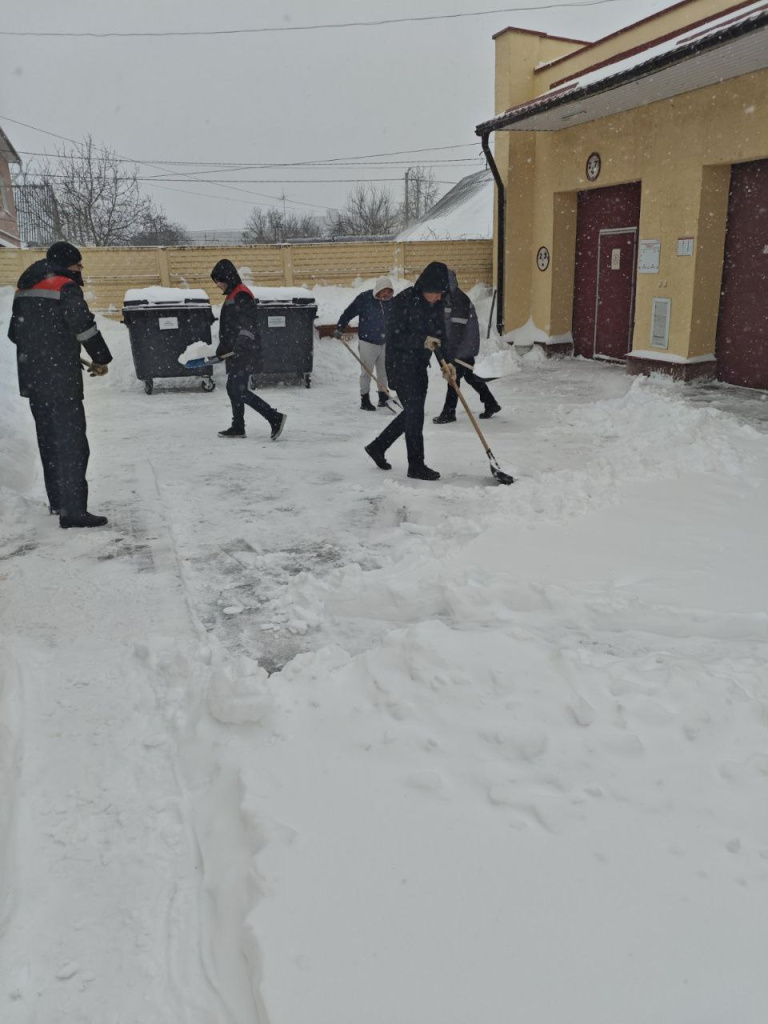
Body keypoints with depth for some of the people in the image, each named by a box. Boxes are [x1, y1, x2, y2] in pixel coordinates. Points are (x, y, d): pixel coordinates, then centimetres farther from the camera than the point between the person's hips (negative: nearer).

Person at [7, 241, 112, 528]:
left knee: (48, 439, 17)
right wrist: (101, 360, -1)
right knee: (71, 441, -10)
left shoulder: (24, 288, 17)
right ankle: (73, 511, -15)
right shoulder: (66, 287, -9)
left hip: (31, 378, 9)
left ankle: (58, 501, 26)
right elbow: (85, 327, -14)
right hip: (61, 378, -9)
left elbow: (14, 331, 22)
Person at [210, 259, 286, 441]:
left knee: (239, 391, -13)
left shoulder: (242, 295, -14)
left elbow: (247, 327, -22)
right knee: (233, 388, 13)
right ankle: (238, 427, 21)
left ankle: (275, 418, -12)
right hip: (235, 351, 10)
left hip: (244, 352, -10)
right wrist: (222, 349, 28)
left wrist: (239, 348, -29)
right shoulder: (231, 295, 18)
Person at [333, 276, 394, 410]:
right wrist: (339, 328, -18)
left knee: (383, 372, 13)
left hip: (385, 342, 5)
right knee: (367, 372, -1)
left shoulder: (391, 301, 2)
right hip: (368, 342, -5)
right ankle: (364, 400, 7)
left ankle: (383, 397, 26)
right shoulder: (364, 298, -14)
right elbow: (348, 313, -12)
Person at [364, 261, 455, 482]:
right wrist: (422, 341, -31)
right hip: (400, 365, -8)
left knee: (413, 412, 13)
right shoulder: (404, 301, -17)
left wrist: (447, 362, -7)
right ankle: (416, 466, 1)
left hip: (419, 366, 8)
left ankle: (377, 447, 28)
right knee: (414, 412, -8)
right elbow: (394, 337, -19)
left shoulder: (437, 305, 5)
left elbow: (440, 336, 8)